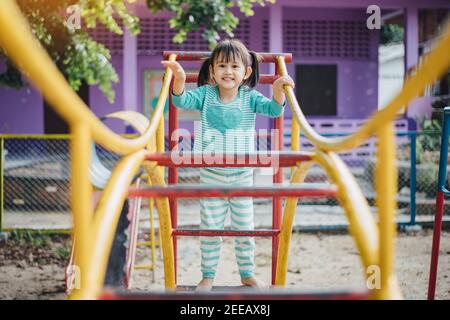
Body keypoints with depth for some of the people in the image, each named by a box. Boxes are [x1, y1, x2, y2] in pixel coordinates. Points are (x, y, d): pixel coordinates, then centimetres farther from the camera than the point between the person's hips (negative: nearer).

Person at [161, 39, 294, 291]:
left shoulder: (249, 97, -7)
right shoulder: (206, 94, -7)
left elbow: (273, 109, -17)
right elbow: (181, 100, -20)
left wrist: (279, 90, -36)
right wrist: (179, 79, -39)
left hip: (242, 176, 0)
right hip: (211, 176, 0)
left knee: (245, 228, 11)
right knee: (210, 228, 8)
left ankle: (248, 273, 27)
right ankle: (208, 275, 21)